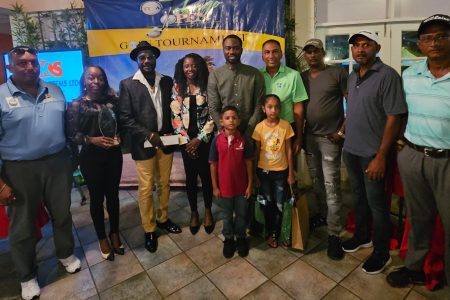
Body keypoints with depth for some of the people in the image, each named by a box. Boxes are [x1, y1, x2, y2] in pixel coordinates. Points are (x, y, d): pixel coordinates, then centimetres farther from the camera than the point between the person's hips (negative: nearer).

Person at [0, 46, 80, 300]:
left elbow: (67, 124, 13)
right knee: (23, 226, 12)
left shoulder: (54, 91, 5)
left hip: (57, 163, 3)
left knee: (62, 214, 18)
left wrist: (71, 157, 9)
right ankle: (27, 276, 34)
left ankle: (66, 254, 43)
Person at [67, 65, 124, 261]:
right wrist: (92, 139, -21)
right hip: (91, 157, -3)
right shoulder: (76, 105, -6)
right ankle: (102, 238, 29)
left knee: (113, 195, 13)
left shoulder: (112, 100, 3)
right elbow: (71, 135, -7)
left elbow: (120, 123, 13)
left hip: (113, 154, 3)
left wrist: (118, 137, -6)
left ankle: (114, 233, 33)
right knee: (96, 198, 10)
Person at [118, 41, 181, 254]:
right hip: (144, 145, -3)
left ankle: (163, 219, 35)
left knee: (165, 184, 15)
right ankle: (149, 230, 23)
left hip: (165, 142, 3)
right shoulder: (127, 84, -4)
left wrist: (171, 132, -4)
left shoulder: (167, 81, 6)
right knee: (146, 189, 6)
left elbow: (173, 110, 10)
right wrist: (149, 135, -17)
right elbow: (125, 118, -9)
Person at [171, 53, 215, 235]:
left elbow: (212, 115, -5)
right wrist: (186, 139, -8)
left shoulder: (207, 87, -1)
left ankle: (208, 211, 27)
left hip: (205, 139, -1)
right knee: (191, 177, 9)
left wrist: (199, 139, -9)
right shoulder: (178, 88, 2)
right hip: (186, 140, 1)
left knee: (206, 175, 7)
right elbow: (175, 116, -2)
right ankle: (194, 212, 27)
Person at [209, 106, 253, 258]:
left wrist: (250, 184, -3)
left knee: (241, 214, 17)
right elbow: (213, 164, -5)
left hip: (241, 186, 0)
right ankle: (228, 239, 39)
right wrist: (215, 186, -4)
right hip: (224, 186, 0)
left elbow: (249, 163, -4)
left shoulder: (244, 140, -10)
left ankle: (241, 238, 40)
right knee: (227, 215, 18)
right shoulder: (217, 140, -11)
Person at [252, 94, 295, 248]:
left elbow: (289, 150, -4)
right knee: (269, 204, 15)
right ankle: (271, 233, 34)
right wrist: (254, 173, 2)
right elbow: (257, 151, -1)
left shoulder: (285, 125, -9)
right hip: (264, 171, 1)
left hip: (281, 171, 0)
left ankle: (275, 233, 28)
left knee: (280, 205, 7)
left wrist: (291, 174, -3)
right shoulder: (259, 127, -8)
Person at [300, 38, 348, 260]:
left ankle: (334, 234, 6)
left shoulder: (338, 73, -4)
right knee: (316, 181, 14)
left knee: (331, 187, -3)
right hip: (309, 137, 5)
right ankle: (322, 215, 34)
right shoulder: (301, 77, 11)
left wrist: (342, 131, -10)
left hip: (330, 137, -5)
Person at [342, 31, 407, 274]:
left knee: (376, 203, 6)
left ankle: (382, 253, 25)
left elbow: (393, 119, -16)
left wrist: (380, 156, -19)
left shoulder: (387, 75, -13)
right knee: (358, 197, 19)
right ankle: (362, 236, 40)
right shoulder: (352, 76, 8)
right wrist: (342, 131, 9)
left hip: (372, 153, -6)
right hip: (350, 150, 6)